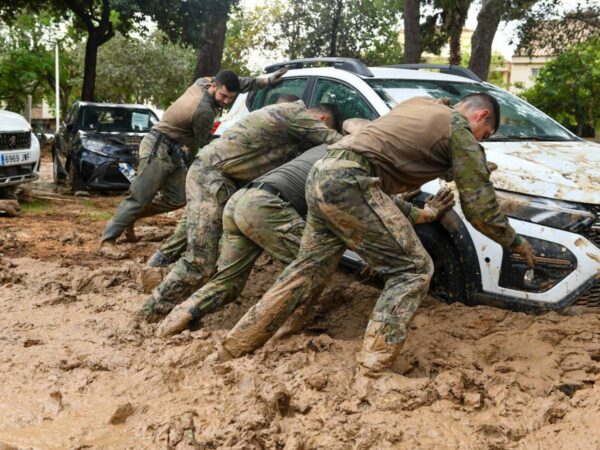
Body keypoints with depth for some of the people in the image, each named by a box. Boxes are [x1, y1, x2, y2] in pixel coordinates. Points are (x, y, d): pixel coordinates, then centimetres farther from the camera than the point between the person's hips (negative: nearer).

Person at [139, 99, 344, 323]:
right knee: (201, 261, -10)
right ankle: (155, 310, 5)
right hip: (211, 175, -11)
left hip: (211, 173, 11)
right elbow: (334, 142, -7)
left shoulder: (290, 115, 21)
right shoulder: (295, 113, -10)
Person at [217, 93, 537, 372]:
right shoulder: (462, 131, 5)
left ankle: (232, 349, 26)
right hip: (349, 182, -9)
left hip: (322, 175, 9)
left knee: (309, 271, 19)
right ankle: (373, 370, -9)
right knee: (413, 269, -3)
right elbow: (479, 208, 6)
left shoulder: (419, 103, 27)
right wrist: (516, 242, 23)